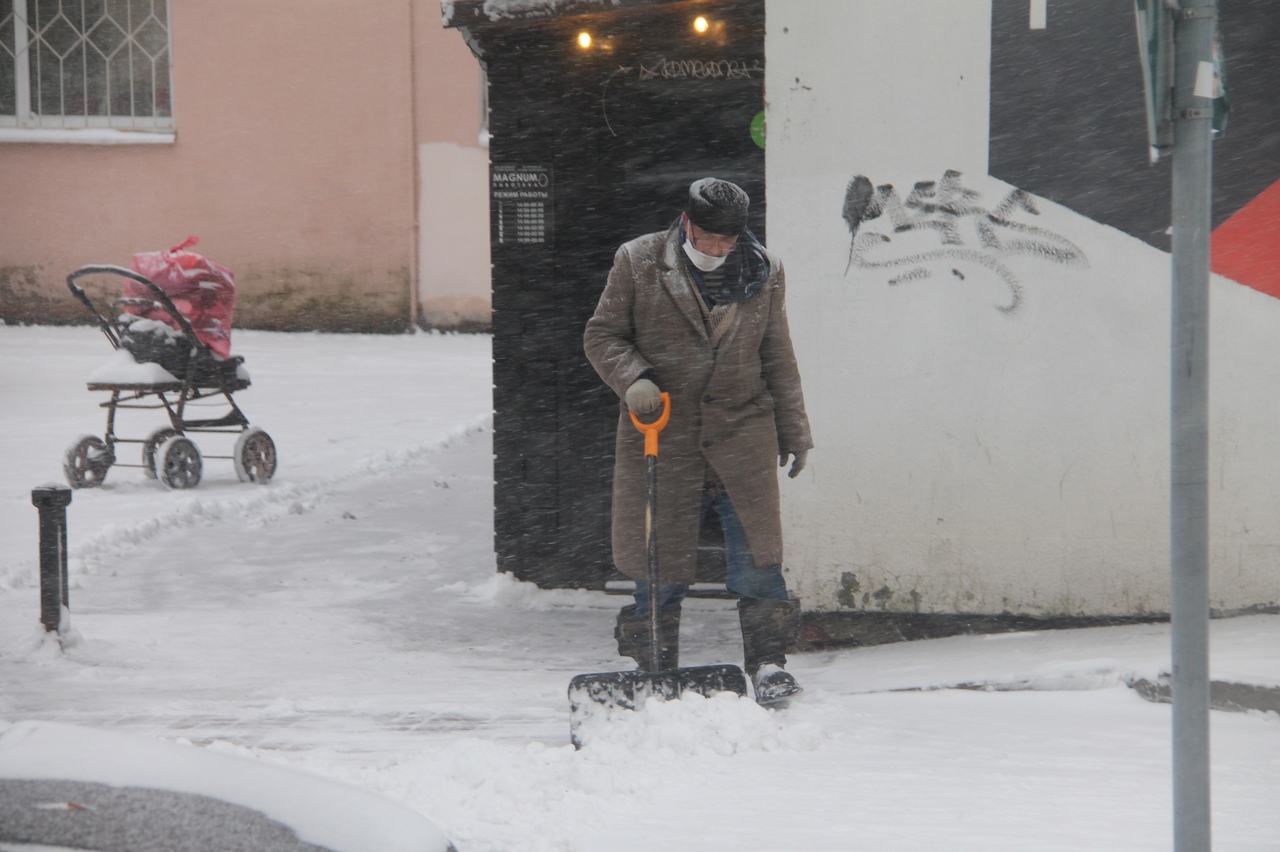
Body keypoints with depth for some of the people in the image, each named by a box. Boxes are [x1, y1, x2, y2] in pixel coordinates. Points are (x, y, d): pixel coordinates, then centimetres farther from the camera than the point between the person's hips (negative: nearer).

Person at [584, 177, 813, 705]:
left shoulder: (764, 273, 6)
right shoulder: (638, 264, -2)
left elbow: (778, 358, 13)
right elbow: (602, 335, 2)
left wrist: (794, 432, 15)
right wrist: (633, 380, -16)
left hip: (741, 430, 1)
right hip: (661, 433, -1)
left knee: (756, 551, -4)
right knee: (659, 557, 3)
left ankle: (767, 661, 5)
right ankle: (655, 669, 14)